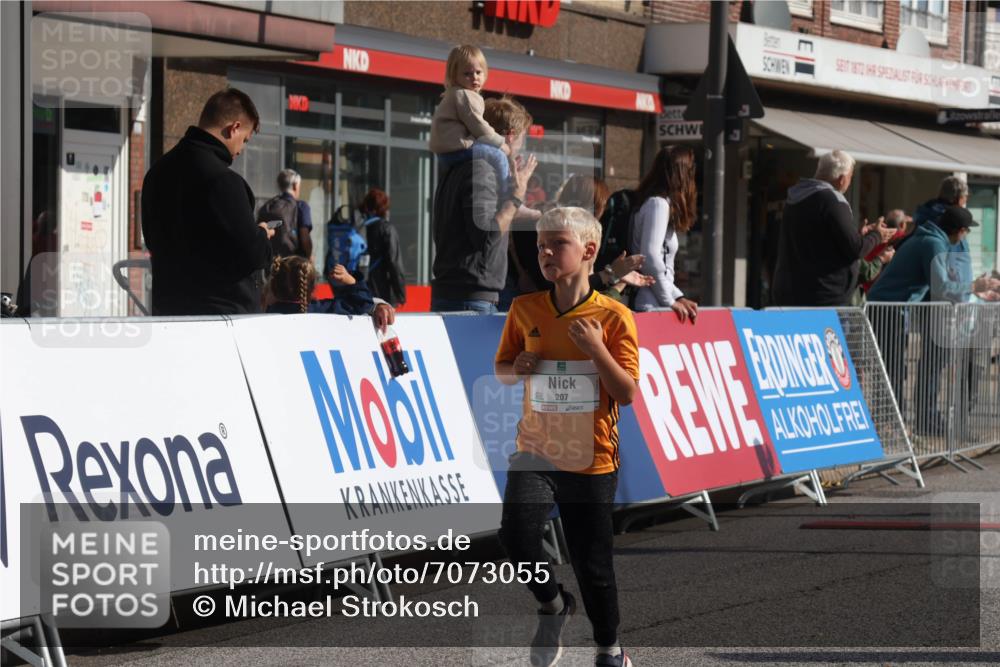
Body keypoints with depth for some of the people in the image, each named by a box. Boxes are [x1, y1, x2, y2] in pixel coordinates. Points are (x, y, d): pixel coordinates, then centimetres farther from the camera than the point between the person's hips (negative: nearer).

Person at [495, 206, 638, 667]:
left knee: (593, 566, 6)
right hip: (536, 451, 2)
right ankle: (553, 604, 7)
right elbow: (501, 371, 14)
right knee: (516, 534, -23)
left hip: (592, 458, -2)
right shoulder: (525, 310, 0)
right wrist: (518, 367, -8)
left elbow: (627, 394, -9)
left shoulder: (614, 317, -8)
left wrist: (596, 349, -21)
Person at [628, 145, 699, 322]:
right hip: (651, 307, -9)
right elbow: (650, 256, -17)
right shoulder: (658, 204, -9)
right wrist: (670, 301, -9)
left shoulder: (661, 203, 19)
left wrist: (678, 297, 12)